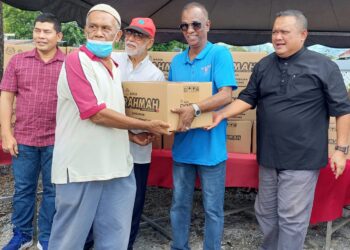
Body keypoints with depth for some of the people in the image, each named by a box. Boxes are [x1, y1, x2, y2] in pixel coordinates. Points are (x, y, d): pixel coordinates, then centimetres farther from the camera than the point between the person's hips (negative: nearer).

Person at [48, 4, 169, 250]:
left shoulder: (115, 68, 14)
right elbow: (96, 114, -17)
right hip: (81, 167, -7)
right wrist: (146, 125, -10)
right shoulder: (76, 60, -10)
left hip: (117, 165, 7)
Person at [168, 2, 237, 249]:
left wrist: (195, 109, -30)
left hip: (210, 147, -5)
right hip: (182, 145, 5)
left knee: (213, 209, 8)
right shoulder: (177, 61, 9)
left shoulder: (220, 53, -7)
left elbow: (226, 95, -18)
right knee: (179, 205, 17)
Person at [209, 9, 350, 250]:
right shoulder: (263, 66, 7)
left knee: (292, 217, 3)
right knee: (265, 212, 18)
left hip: (302, 158, -5)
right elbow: (247, 98, 9)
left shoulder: (324, 66, -7)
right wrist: (222, 114, -6)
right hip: (269, 156, 6)